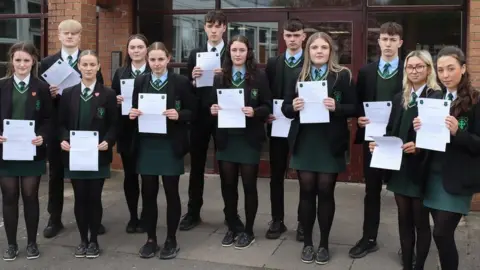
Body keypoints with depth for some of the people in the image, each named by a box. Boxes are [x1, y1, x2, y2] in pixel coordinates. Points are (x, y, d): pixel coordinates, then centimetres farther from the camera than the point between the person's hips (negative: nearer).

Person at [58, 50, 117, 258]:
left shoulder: (108, 94, 2)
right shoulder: (68, 94, 7)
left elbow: (113, 125, 0)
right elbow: (62, 123, 6)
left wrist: (108, 141, -18)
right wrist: (63, 139, -12)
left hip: (98, 155, -1)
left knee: (94, 198, 4)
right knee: (80, 198, 6)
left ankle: (93, 240, 18)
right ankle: (83, 240, 21)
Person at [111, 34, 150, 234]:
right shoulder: (120, 73, 9)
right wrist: (117, 100, -12)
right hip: (126, 132, 3)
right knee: (130, 175, 8)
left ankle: (145, 218, 18)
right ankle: (133, 217, 21)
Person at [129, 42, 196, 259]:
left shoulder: (181, 82, -4)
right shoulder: (140, 82, 7)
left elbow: (192, 112, -2)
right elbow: (134, 109, 14)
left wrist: (178, 115, -21)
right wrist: (133, 113, -8)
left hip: (170, 145, -3)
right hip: (146, 144, 3)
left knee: (171, 192, 6)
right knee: (148, 192, 8)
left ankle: (171, 240, 19)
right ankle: (151, 239, 22)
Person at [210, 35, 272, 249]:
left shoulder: (259, 76, -2)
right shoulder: (220, 78, 7)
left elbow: (268, 106, -2)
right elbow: (214, 104, 12)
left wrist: (254, 112, -21)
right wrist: (213, 109, -10)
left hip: (249, 138, -3)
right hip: (226, 138, 3)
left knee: (249, 184, 5)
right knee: (227, 184, 8)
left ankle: (248, 231, 19)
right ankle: (232, 227, 25)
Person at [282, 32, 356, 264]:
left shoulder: (343, 75, -1)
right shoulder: (298, 75, 7)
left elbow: (353, 108, -2)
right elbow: (285, 107, 8)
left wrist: (336, 107, -20)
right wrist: (293, 107, -13)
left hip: (330, 143, -2)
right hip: (304, 142, 2)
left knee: (325, 192, 4)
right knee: (307, 191, 6)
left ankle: (324, 244, 19)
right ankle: (307, 243, 19)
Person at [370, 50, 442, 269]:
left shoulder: (437, 97, -8)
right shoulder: (399, 98, 13)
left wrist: (419, 146, -27)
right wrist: (379, 143, -6)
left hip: (421, 168, -5)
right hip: (399, 167, 6)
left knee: (421, 221, 7)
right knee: (404, 219, 13)